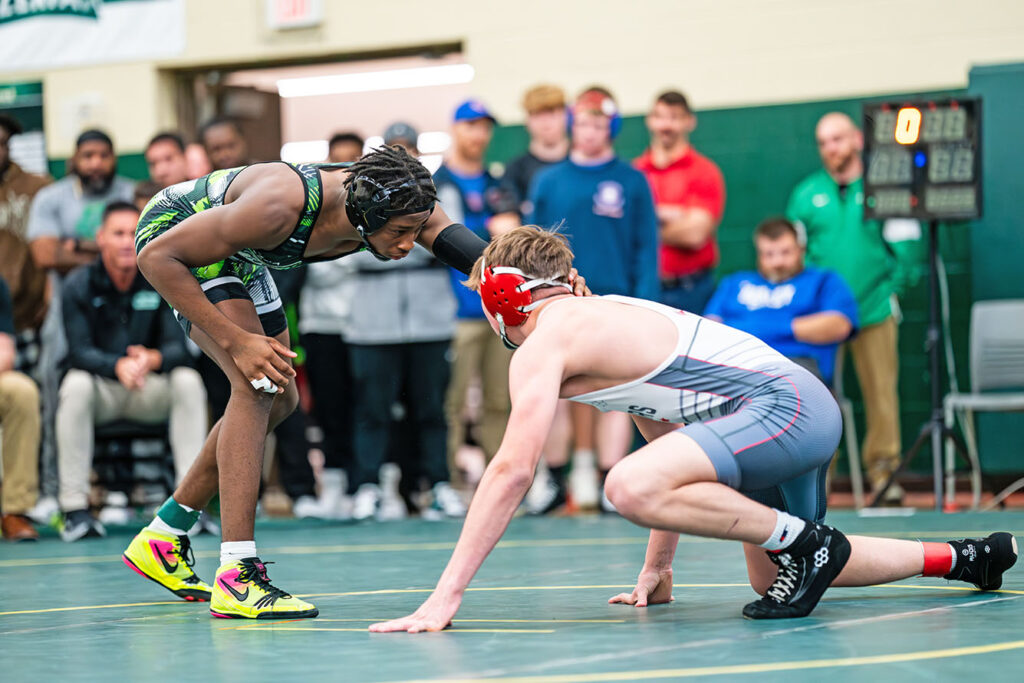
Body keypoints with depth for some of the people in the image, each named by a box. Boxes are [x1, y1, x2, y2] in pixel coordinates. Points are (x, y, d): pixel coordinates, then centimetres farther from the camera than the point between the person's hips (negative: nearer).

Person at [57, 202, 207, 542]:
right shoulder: (79, 285, -8)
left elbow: (177, 347, -12)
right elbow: (81, 351, -18)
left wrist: (153, 359, -37)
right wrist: (118, 366, -40)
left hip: (150, 391, 2)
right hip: (101, 389, -1)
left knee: (188, 380, -27)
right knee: (76, 385, -34)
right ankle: (75, 507, -32)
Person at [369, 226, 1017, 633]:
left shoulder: (544, 343, -7)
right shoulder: (605, 319, 22)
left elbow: (512, 471, -16)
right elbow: (671, 442, 27)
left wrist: (444, 598, -15)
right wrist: (657, 568, 27)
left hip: (785, 408, -10)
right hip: (812, 409, 10)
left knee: (631, 487, -29)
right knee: (773, 580, 26)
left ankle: (802, 539, -10)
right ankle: (964, 556, 40)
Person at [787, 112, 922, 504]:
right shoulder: (807, 194, 8)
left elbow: (905, 243, 4)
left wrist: (895, 286, -1)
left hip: (874, 308, -1)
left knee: (881, 390, 0)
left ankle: (883, 468, 9)